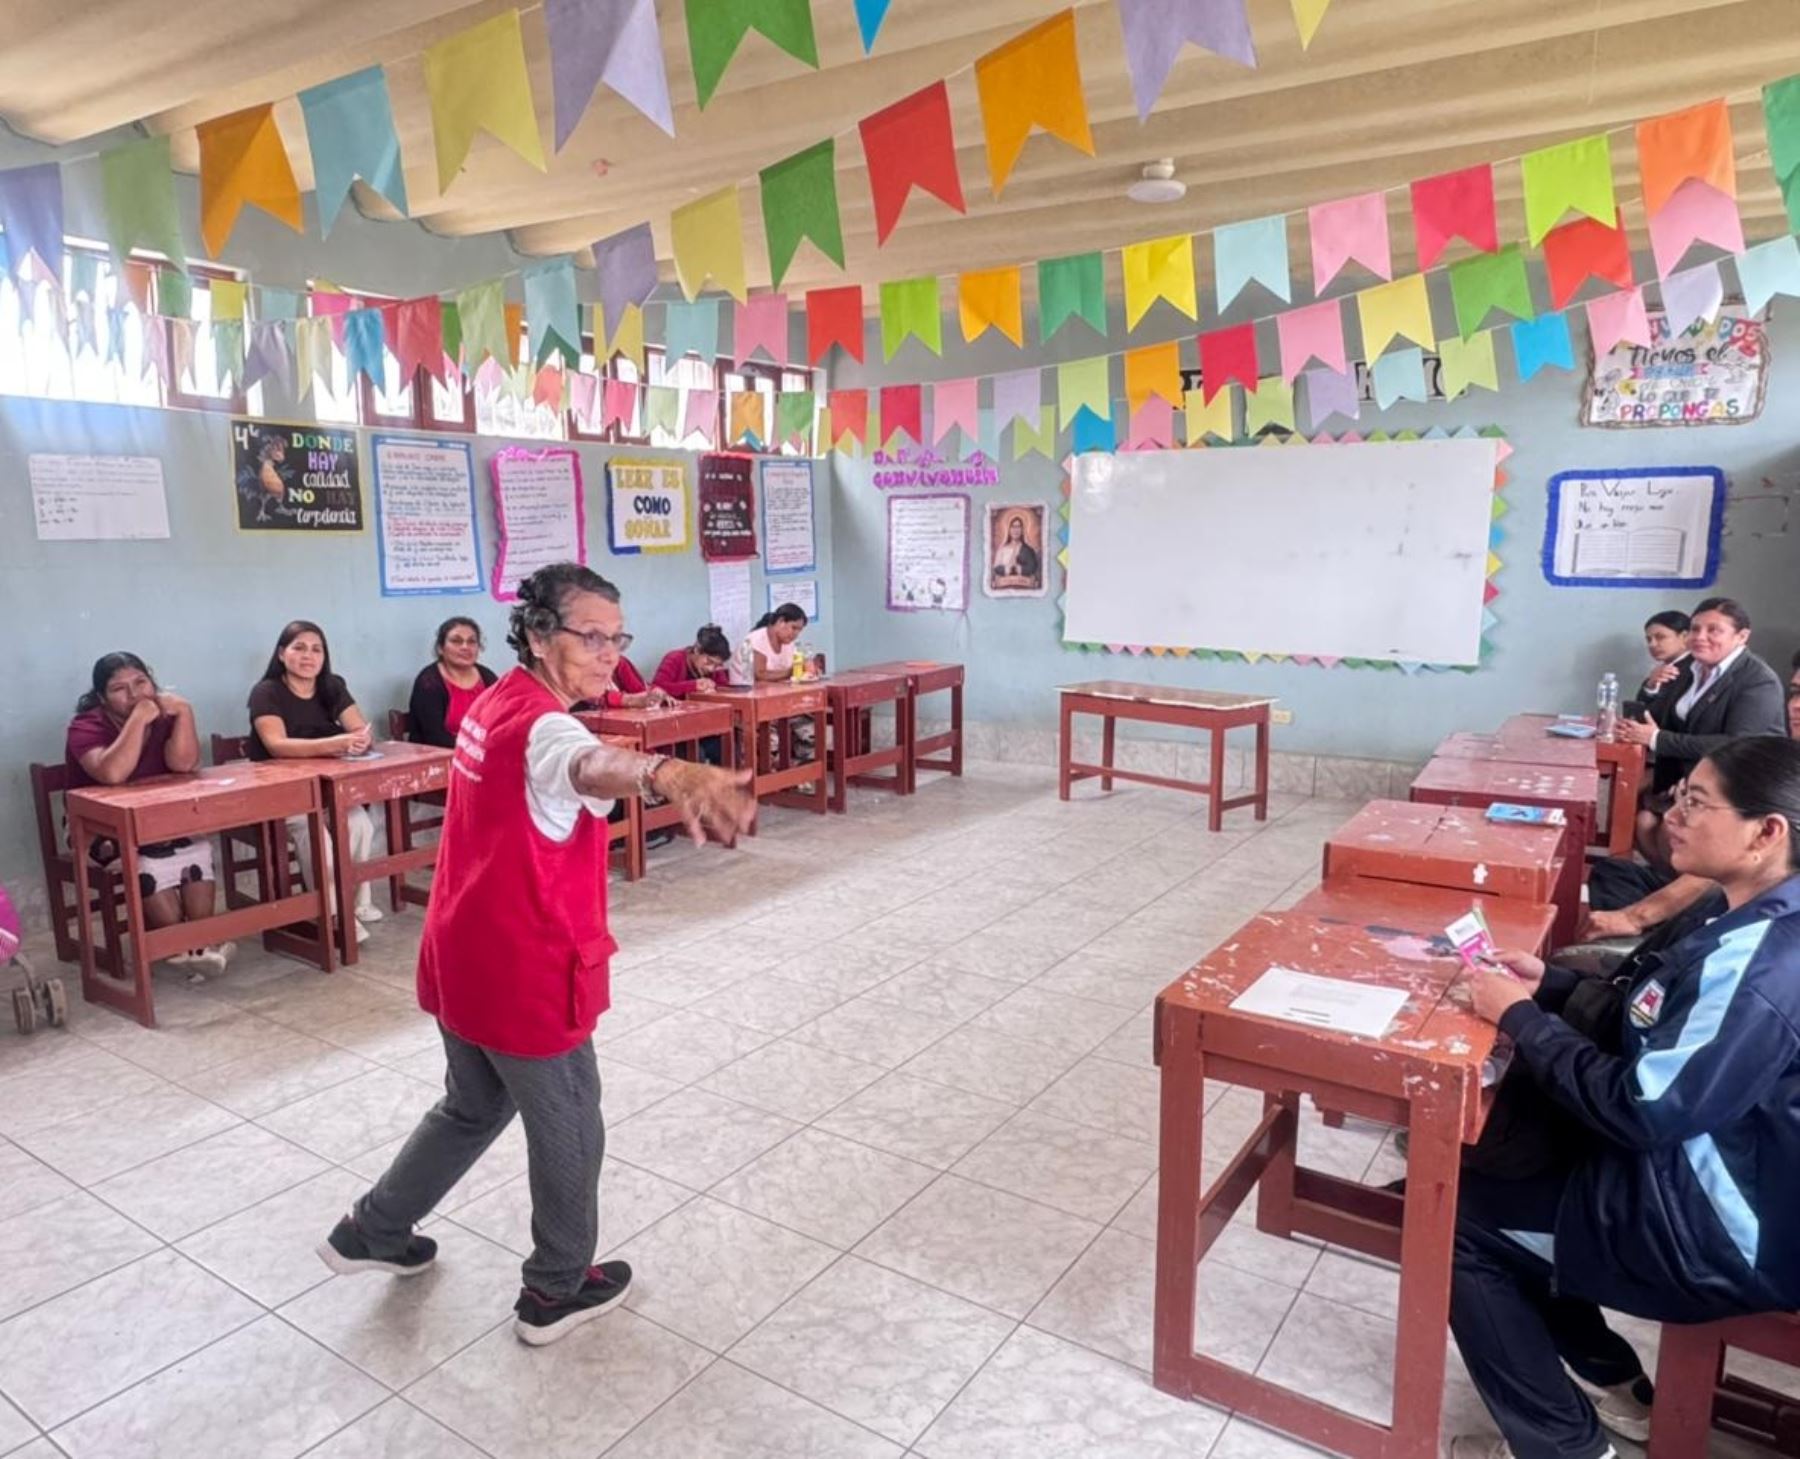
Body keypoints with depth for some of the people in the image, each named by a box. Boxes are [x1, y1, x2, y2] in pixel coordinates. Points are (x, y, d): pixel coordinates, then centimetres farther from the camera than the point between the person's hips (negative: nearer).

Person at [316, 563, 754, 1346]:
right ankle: (558, 1290, 33)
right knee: (569, 1133, 14)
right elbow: (594, 764, -52)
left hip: (461, 961, 9)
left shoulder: (495, 703, 4)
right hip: (525, 975, -9)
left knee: (472, 1108, 30)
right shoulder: (542, 727, -27)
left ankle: (373, 1229, 46)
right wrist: (669, 774, -73)